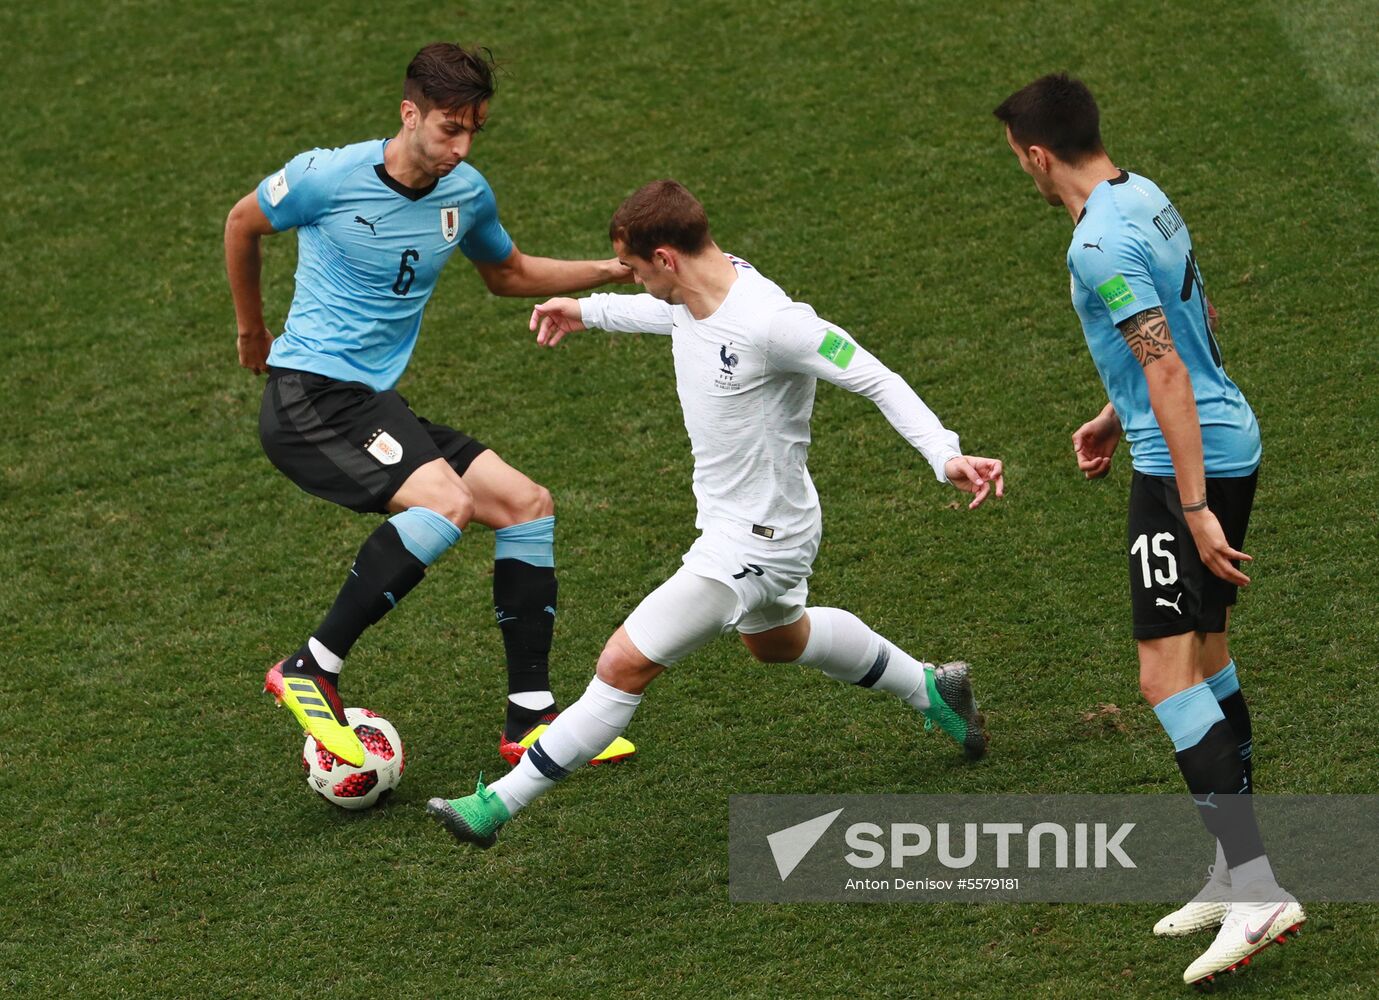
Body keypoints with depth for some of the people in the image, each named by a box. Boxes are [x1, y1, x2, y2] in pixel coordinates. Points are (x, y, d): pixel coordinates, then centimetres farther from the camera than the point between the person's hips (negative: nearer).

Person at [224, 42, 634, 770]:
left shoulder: (467, 193, 5)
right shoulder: (329, 178, -13)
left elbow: (507, 274, 26)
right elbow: (242, 225, 7)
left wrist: (609, 271, 12)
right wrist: (251, 329, 20)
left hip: (373, 404, 8)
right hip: (306, 401, -8)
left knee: (528, 505, 2)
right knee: (447, 501, -29)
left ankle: (531, 721, 8)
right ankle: (310, 670, -22)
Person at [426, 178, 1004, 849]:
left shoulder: (769, 322, -32)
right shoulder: (701, 293, -6)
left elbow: (876, 380, -26)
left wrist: (944, 454, -35)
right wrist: (590, 311, 29)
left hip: (753, 542, -10)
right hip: (746, 522, 10)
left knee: (625, 662, -10)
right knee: (775, 638, 36)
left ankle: (502, 801, -2)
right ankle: (932, 689, 50)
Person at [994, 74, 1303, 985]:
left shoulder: (1100, 246, -20)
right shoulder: (1149, 201, 10)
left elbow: (1167, 372, -24)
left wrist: (1195, 510, -25)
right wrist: (1117, 416, 32)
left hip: (1186, 465, -10)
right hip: (1232, 445, 10)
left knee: (1168, 676, -12)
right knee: (1207, 654, 18)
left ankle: (1256, 891, -19)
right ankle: (1237, 868, 25)